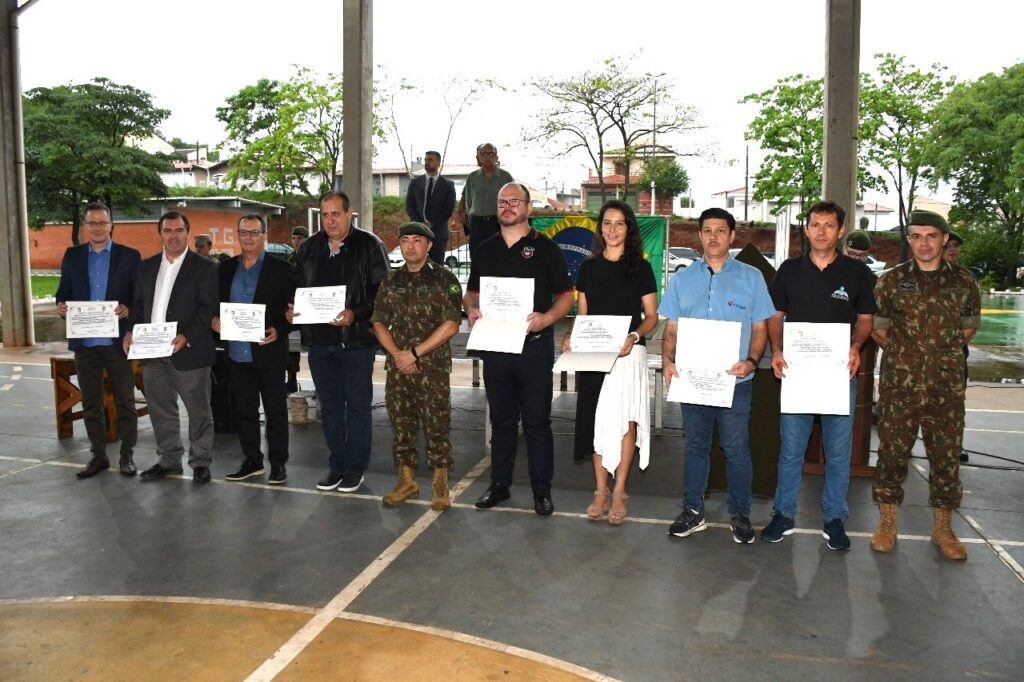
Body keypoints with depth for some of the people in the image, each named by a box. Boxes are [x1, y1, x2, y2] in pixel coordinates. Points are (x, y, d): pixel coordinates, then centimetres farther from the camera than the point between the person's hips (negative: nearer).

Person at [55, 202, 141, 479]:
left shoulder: (129, 256, 0)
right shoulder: (72, 255, 9)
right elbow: (63, 292, 10)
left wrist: (128, 308, -21)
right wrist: (61, 305, -12)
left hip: (117, 341, -3)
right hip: (84, 342, 3)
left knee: (125, 401, 4)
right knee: (90, 402, 11)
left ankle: (127, 455, 16)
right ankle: (98, 455, 22)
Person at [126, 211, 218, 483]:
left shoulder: (204, 267, -4)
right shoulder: (146, 267, 13)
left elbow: (207, 309, -11)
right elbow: (138, 303, 17)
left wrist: (186, 337, -23)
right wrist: (131, 331, 0)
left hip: (189, 352, -5)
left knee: (198, 410, 4)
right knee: (161, 410, 14)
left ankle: (200, 462, 16)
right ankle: (168, 459, 27)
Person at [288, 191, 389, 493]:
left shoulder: (369, 245, -5)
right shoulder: (309, 247, 11)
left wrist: (356, 314, -20)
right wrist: (292, 310, -1)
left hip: (357, 339, -5)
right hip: (320, 340, 5)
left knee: (358, 405, 4)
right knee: (330, 405, 13)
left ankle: (355, 468, 16)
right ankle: (337, 465, 26)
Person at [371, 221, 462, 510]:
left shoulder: (444, 280, -2)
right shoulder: (391, 282, 12)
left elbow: (451, 325, -10)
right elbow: (379, 323, 10)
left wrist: (415, 352, -13)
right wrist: (397, 353, -7)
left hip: (433, 367, -4)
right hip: (397, 366, 4)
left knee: (436, 424, -1)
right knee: (401, 422, 10)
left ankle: (440, 485, 12)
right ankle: (406, 480, 23)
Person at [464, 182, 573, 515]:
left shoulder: (545, 248, 0)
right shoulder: (485, 249, 12)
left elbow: (566, 295, -1)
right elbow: (471, 292, 19)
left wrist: (546, 318, -20)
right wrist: (471, 310, -4)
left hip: (534, 345, -4)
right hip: (493, 344, 4)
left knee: (537, 421, 2)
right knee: (501, 419, 13)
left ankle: (542, 490, 14)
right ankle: (499, 484, 24)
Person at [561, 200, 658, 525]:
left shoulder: (640, 267, 2)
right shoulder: (588, 267, 11)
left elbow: (651, 316, 2)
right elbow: (581, 314, 14)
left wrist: (634, 337, -17)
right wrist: (569, 336, -6)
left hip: (628, 352, -3)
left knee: (624, 419, -4)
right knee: (596, 420, 4)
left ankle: (619, 492, 6)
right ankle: (601, 491, 14)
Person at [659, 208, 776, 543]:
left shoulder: (751, 277, 4)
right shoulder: (682, 279, 10)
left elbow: (760, 327, 3)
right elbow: (671, 329, 9)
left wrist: (751, 361, -15)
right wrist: (667, 360, -9)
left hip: (735, 380, -2)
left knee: (736, 449, 5)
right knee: (695, 446, 13)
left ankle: (740, 515, 21)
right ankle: (693, 511, 24)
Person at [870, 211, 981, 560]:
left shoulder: (963, 280, 5)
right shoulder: (892, 280, 1)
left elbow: (970, 325, 17)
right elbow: (877, 327, 8)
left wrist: (945, 350, 12)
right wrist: (904, 352, 7)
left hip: (947, 386, 1)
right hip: (900, 384, -1)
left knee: (947, 454, 7)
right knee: (892, 452, 3)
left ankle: (943, 527, 22)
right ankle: (888, 522, 17)